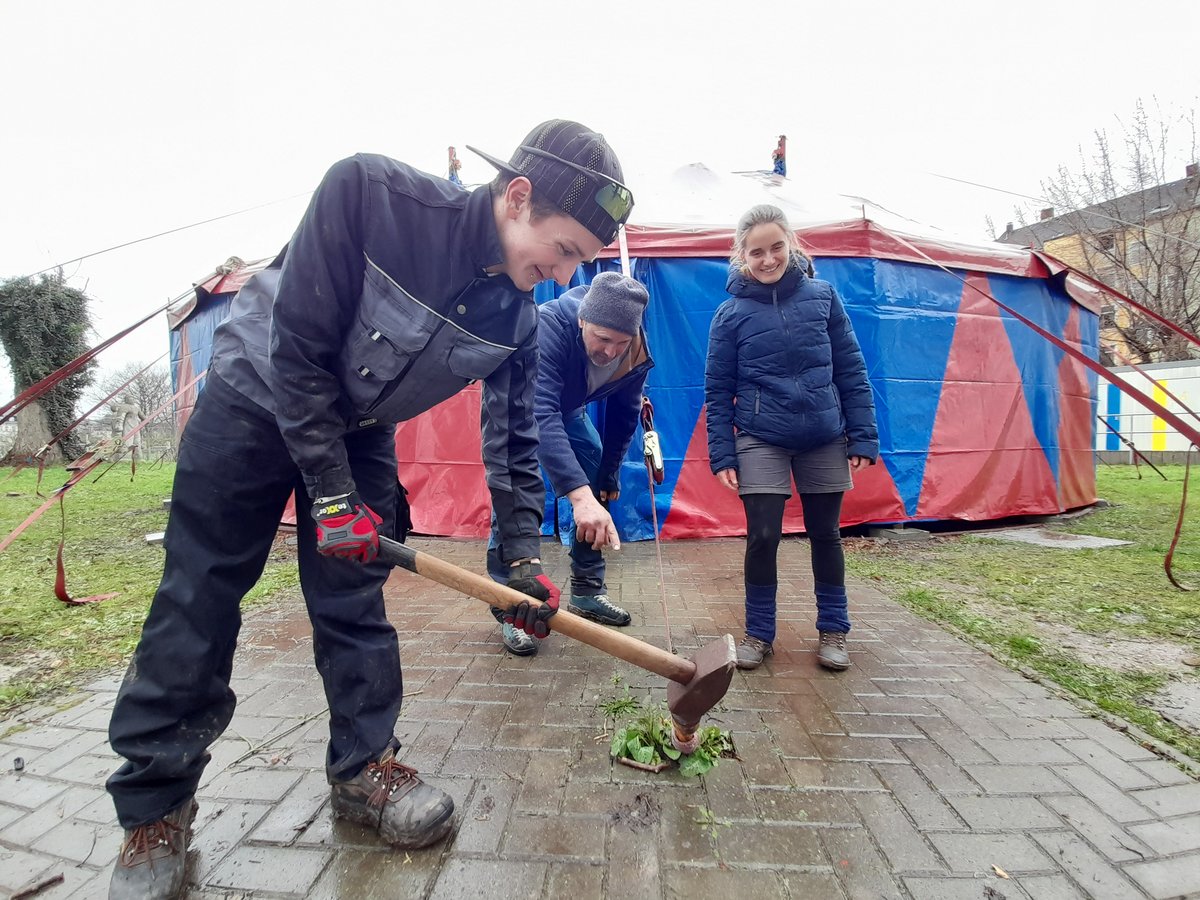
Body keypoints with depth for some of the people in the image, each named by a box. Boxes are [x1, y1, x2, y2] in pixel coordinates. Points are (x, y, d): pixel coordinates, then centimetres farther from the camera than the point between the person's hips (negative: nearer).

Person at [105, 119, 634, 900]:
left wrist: (523, 556, -8)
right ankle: (155, 805, 15)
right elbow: (299, 346, -26)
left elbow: (513, 436, -6)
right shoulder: (368, 193, -30)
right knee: (198, 598, 1)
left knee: (356, 599, 2)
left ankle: (364, 767, 19)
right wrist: (332, 496, -22)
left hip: (359, 429, 4)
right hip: (258, 395, -3)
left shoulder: (519, 319, -16)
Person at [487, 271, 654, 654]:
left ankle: (587, 591, 17)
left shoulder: (637, 353, -25)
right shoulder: (546, 328, -42)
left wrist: (609, 475, -3)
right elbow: (539, 415, -53)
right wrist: (580, 494, -63)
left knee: (599, 490, 3)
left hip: (567, 409, 5)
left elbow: (624, 415, -9)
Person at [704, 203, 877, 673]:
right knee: (763, 536, -3)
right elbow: (718, 390, -1)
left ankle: (833, 630, 29)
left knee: (825, 534, 11)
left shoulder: (822, 295, 0)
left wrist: (863, 437, -3)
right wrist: (722, 454, -6)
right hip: (761, 442, -1)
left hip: (824, 440, 2)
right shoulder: (731, 313, -3)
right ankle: (758, 633, 17)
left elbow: (851, 371, 1)